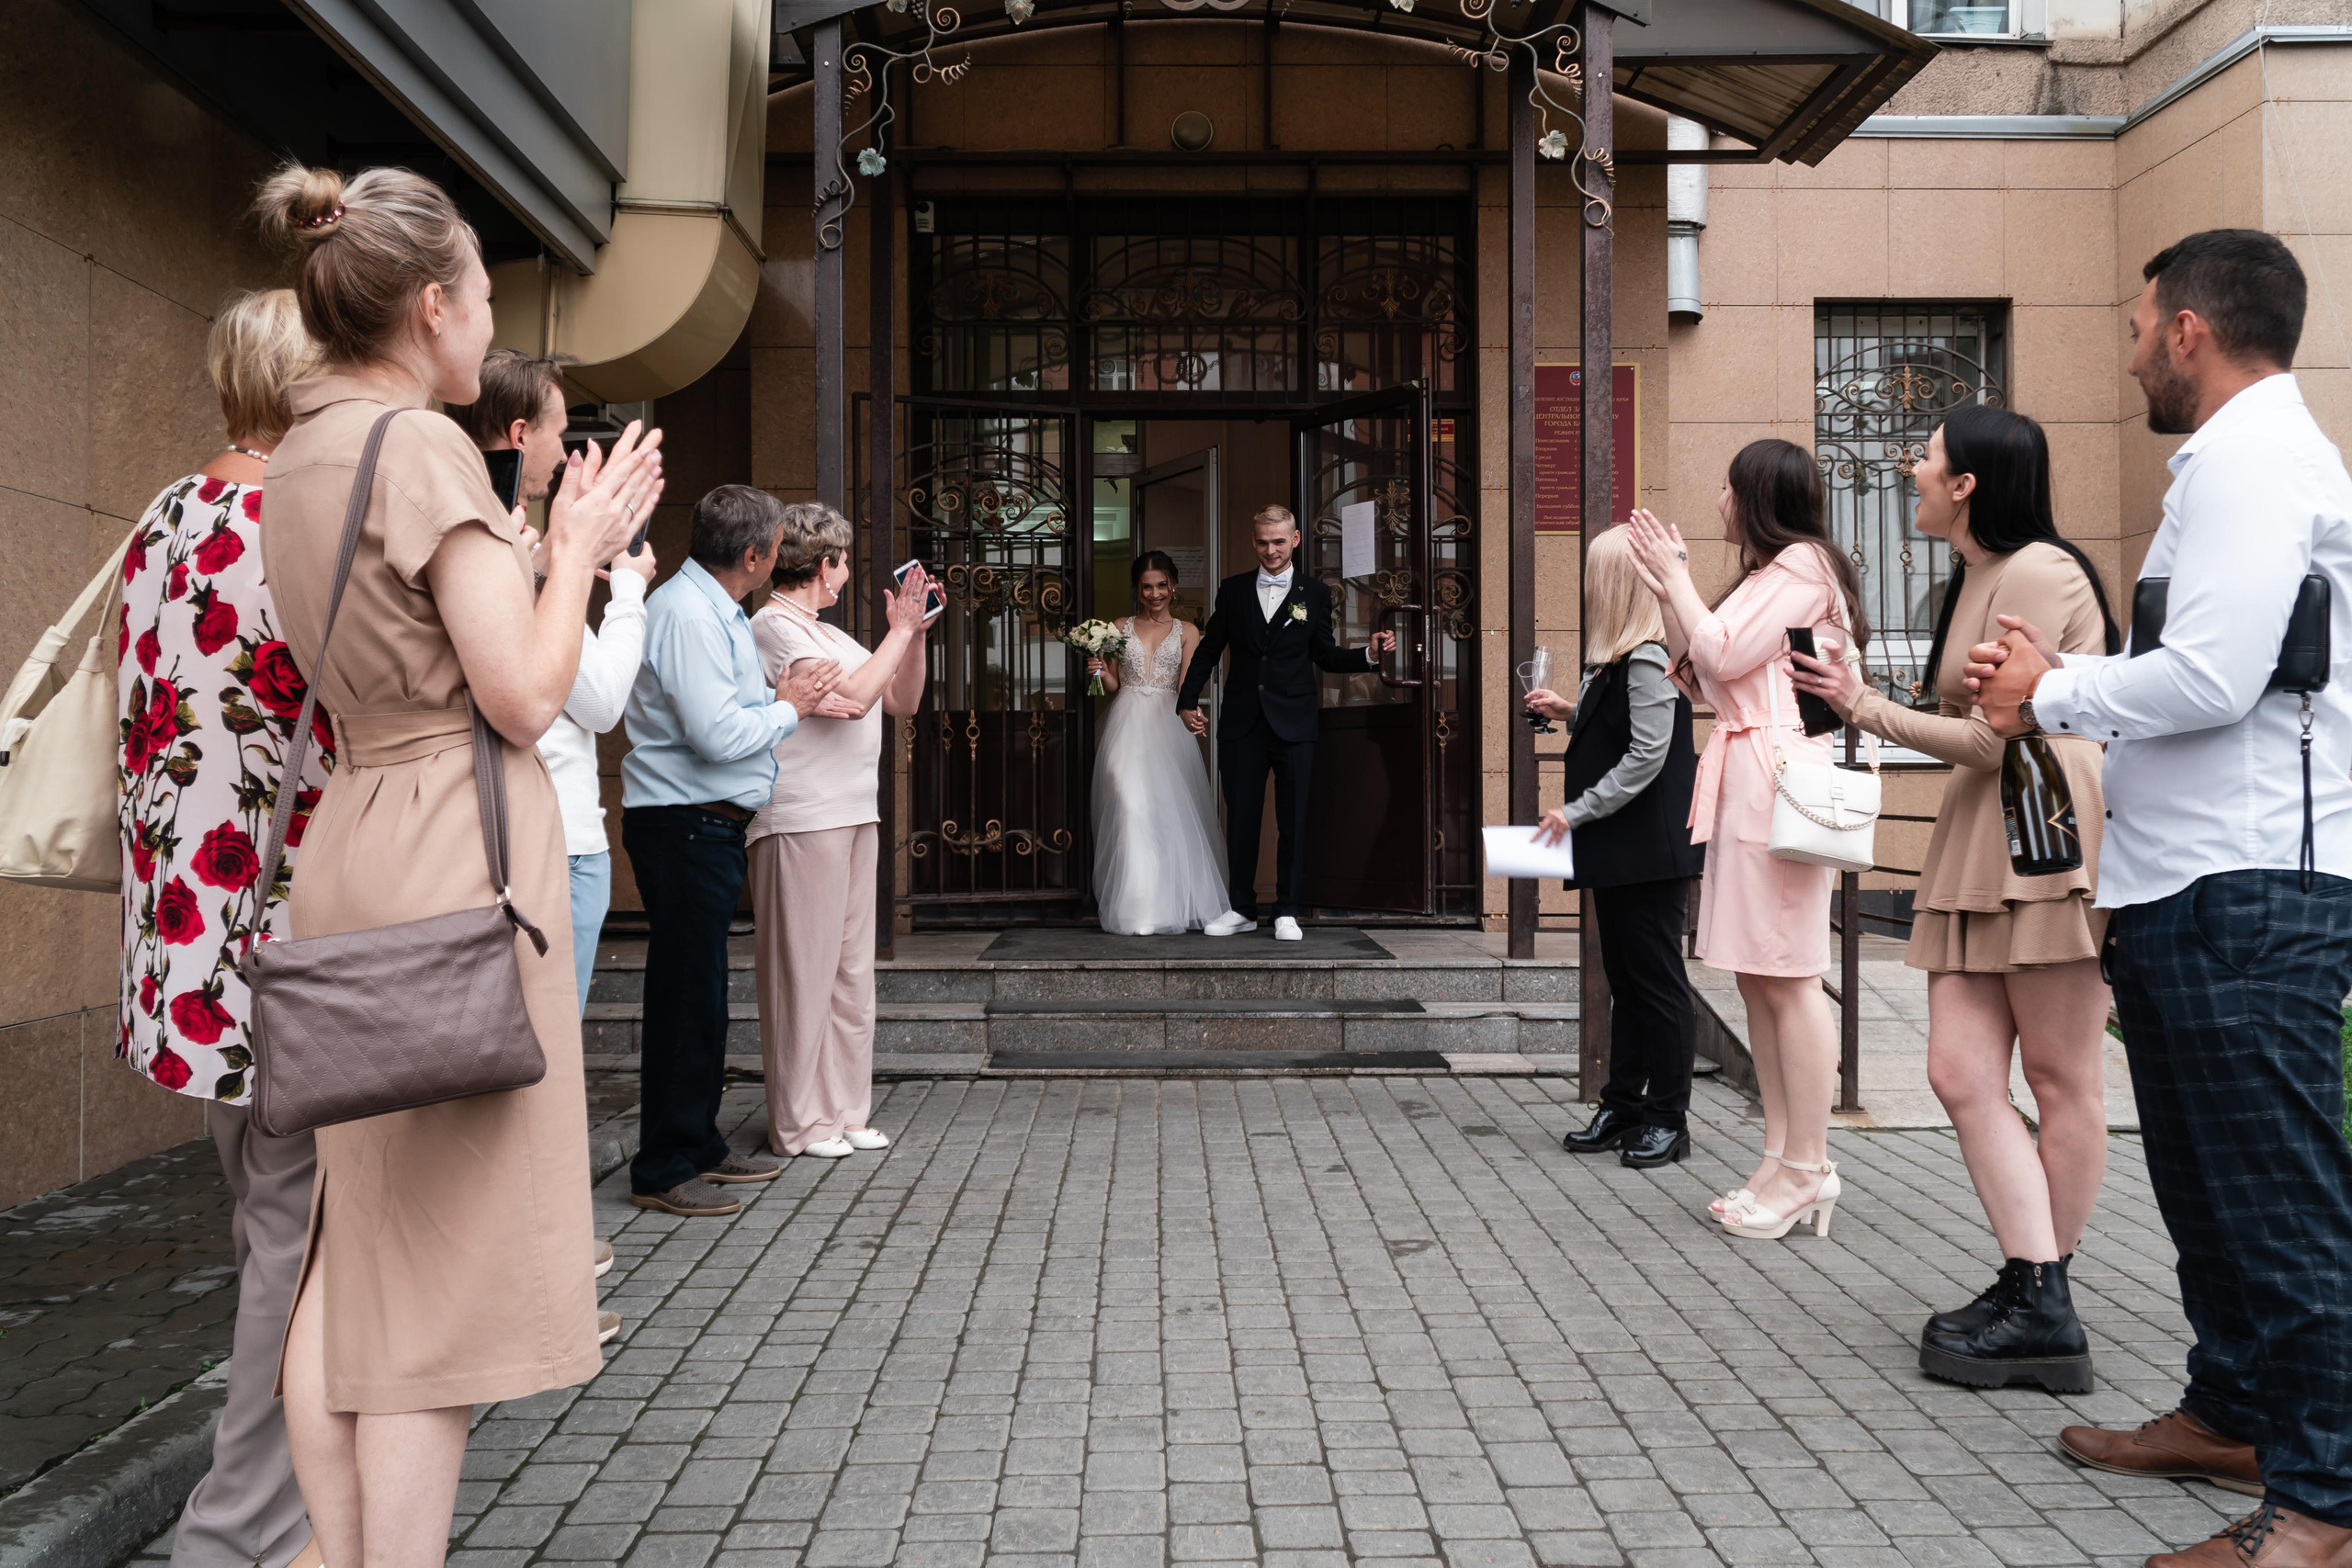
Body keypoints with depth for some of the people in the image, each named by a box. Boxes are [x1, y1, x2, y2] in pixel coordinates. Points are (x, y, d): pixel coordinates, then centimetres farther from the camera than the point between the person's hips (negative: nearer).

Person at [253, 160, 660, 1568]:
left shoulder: (304, 455, 15)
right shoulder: (424, 447, -12)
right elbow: (526, 697, -15)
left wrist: (574, 545, 18)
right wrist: (575, 549, -1)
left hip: (358, 834, 9)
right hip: (456, 845, -9)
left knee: (352, 1244, 14)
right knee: (443, 1263, -2)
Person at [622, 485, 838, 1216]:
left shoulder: (712, 609, 16)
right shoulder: (686, 615, -17)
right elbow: (716, 734, -23)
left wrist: (777, 691, 8)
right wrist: (789, 706, -9)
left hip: (710, 825, 11)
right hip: (684, 826, -11)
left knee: (702, 992, 16)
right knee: (686, 996, -5)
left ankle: (700, 1146, 27)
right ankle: (663, 1170, 3)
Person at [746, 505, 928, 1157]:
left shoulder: (827, 634, 20)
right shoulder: (775, 627, -8)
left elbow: (903, 701, 22)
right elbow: (853, 697, -19)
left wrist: (915, 633, 9)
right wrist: (902, 630, -9)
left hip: (854, 819, 9)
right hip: (801, 822, -9)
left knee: (851, 969, 11)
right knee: (803, 970, -3)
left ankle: (844, 1110, 19)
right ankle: (798, 1124, 5)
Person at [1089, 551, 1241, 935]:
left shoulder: (1186, 632, 10)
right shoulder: (1121, 629, 12)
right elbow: (1113, 686, 14)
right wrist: (1099, 672, -7)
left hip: (1167, 726, 0)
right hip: (1127, 726, 0)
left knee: (1172, 811, -4)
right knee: (1131, 806, -12)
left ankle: (1174, 905, 8)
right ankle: (1138, 909, -10)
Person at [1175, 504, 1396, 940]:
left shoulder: (1315, 594, 5)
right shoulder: (1233, 590, 8)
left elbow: (1325, 655, 9)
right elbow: (1209, 649, 12)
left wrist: (1369, 655, -7)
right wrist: (1188, 701, 6)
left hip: (1293, 724, -1)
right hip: (1242, 724, 1)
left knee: (1293, 821, 2)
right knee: (1241, 819, 6)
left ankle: (1287, 912, 13)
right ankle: (1241, 909, 19)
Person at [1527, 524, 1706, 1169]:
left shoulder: (1647, 661, -16)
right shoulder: (1620, 657, 14)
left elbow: (1646, 755, -21)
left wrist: (1576, 811, -18)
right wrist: (1571, 712, 10)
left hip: (1649, 847, -10)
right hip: (1619, 849, 10)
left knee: (1656, 978, -1)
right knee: (1624, 978, 13)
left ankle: (1668, 1117, 9)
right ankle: (1624, 1107, 21)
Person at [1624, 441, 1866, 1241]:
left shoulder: (1801, 564, -5)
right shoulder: (1773, 571, 26)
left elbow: (1721, 656, -13)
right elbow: (1701, 675, 22)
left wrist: (1677, 579, -1)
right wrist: (1667, 589, 17)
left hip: (1778, 774, -11)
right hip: (1746, 777, 11)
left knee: (1788, 975, -9)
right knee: (1757, 976, 8)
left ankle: (1806, 1171, -4)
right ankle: (1784, 1159, 13)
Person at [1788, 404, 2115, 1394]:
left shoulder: (2038, 574, -11)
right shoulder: (1972, 579, 19)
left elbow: (2001, 739, -14)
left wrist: (1866, 707, -7)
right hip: (1976, 845, 9)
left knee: (2061, 1081, 1)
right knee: (1961, 1073, 1)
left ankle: (2041, 1305, 7)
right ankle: (2035, 1301, 7)